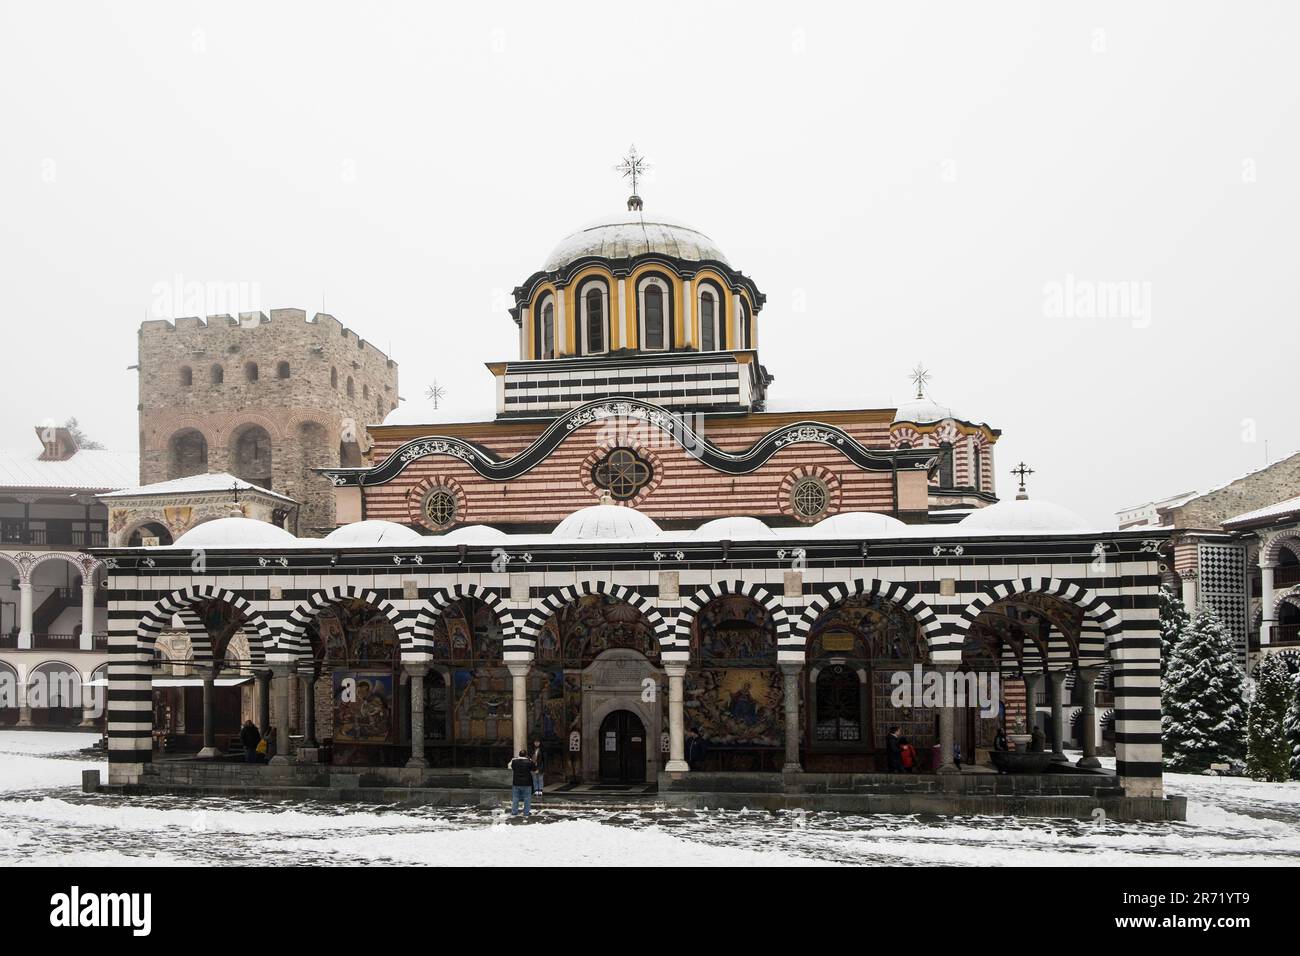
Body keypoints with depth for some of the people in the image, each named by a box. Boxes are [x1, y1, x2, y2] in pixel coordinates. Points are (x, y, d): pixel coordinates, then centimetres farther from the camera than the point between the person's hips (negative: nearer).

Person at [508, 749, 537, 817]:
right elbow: (535, 769, 1)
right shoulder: (529, 762, -11)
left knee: (515, 798, 12)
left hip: (516, 783, 2)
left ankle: (514, 812, 14)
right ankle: (526, 813, 9)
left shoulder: (514, 761, -2)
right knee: (527, 799, 7)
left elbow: (510, 766, 17)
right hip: (526, 783, -2)